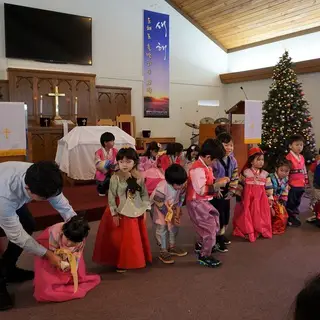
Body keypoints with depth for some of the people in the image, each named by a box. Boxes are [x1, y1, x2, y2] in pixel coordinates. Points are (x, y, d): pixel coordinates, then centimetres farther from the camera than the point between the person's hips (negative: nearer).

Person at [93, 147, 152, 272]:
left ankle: (136, 260, 35)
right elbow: (111, 197, -10)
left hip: (137, 213, 3)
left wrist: (145, 209, 2)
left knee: (136, 238, 15)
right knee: (120, 239, 5)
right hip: (121, 213, -3)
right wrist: (114, 214, -11)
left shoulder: (140, 177, -3)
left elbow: (144, 194, 5)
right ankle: (120, 263, 23)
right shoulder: (115, 178, -12)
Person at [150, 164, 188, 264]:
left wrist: (177, 214, -15)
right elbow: (161, 205, -27)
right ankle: (163, 252, 3)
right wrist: (171, 217, -18)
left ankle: (172, 247, 26)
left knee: (174, 225, 7)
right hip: (158, 207, -5)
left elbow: (181, 199, -11)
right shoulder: (161, 189, -40)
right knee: (162, 227, -9)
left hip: (172, 206, 6)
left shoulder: (181, 186, -25)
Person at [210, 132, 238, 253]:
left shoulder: (233, 160, 1)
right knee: (218, 215, -4)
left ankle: (221, 234, 34)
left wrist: (231, 191, 1)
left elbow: (235, 177, 7)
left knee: (226, 214, 16)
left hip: (226, 192, 7)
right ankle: (217, 239, 9)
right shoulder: (214, 160, -20)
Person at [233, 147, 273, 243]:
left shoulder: (265, 174, 4)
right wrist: (238, 198, -2)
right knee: (247, 215, -1)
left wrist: (270, 198, 5)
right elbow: (240, 186, -2)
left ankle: (260, 231, 19)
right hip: (248, 198, -3)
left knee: (260, 215, 4)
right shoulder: (245, 173, -6)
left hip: (261, 199, 3)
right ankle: (248, 232, 11)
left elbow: (269, 188, 8)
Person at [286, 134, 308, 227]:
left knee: (297, 202, 18)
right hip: (292, 185, -8)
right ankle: (290, 219, 14)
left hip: (301, 185, 8)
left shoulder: (302, 157, 10)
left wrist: (305, 181, 17)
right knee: (290, 203, 3)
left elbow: (304, 170, 18)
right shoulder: (288, 157, -15)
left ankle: (294, 217, 30)